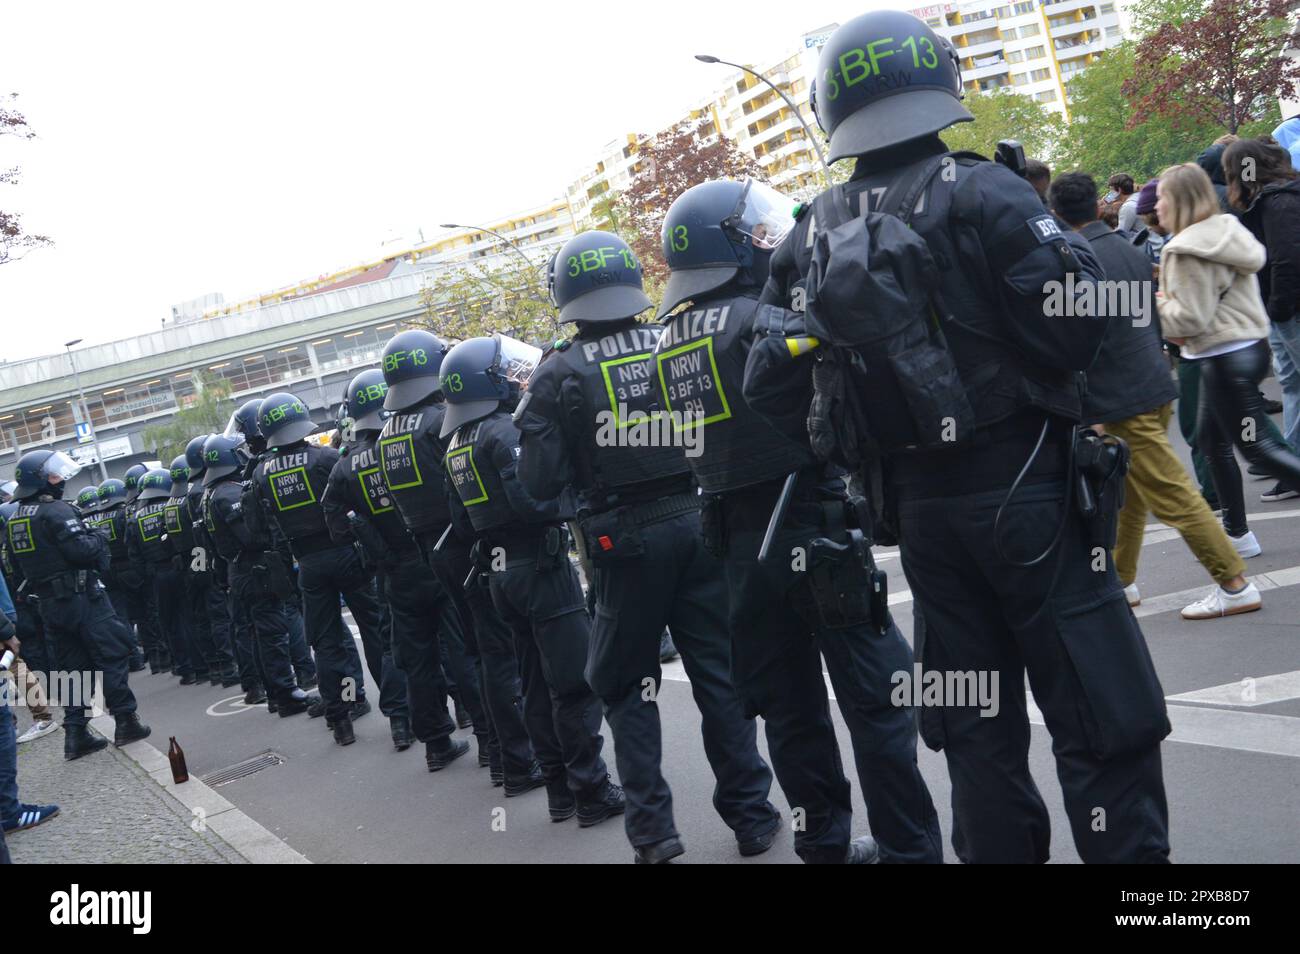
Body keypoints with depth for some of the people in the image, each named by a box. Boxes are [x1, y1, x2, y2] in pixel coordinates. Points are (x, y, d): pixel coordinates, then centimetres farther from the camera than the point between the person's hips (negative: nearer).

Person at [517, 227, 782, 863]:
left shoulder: (557, 375, -6)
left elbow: (541, 482, -7)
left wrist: (533, 425, 10)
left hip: (624, 542, -2)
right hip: (698, 523, 2)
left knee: (625, 682, 14)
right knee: (720, 672, 12)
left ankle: (651, 827, 10)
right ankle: (750, 816, 17)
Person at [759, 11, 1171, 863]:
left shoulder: (812, 238, 4)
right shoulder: (983, 195, -12)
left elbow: (772, 387, 5)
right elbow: (1076, 328, -18)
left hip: (917, 504, 6)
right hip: (1024, 487, -5)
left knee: (975, 728, 16)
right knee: (1103, 721, 2)